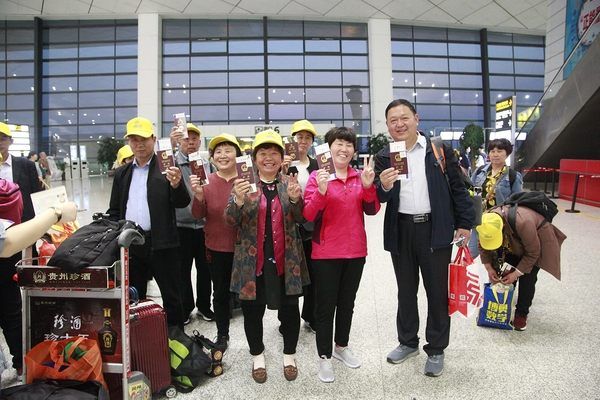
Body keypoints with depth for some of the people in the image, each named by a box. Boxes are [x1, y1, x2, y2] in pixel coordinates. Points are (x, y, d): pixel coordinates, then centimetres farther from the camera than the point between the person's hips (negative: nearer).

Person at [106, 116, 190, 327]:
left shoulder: (166, 169, -3)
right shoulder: (121, 173, 12)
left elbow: (182, 203, -9)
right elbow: (114, 211, 15)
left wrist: (176, 185, -28)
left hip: (161, 243, -4)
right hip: (130, 244, 5)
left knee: (171, 295, 5)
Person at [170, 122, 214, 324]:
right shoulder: (173, 160, -2)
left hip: (205, 225, 2)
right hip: (181, 226, -2)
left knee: (205, 268, 13)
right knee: (183, 270, 10)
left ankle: (204, 305, 30)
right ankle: (185, 307, 27)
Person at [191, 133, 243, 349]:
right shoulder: (206, 181, 0)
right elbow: (198, 215, -3)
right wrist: (198, 195, -20)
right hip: (216, 248, 2)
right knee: (220, 293, 15)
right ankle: (222, 335, 34)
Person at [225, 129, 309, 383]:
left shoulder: (290, 183, 4)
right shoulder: (244, 184, 2)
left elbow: (300, 219, 1)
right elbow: (231, 220, -5)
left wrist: (295, 199, -21)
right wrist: (239, 200, -26)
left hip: (285, 261, 1)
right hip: (252, 261, 0)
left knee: (290, 310, 10)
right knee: (252, 311, 10)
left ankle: (289, 355, 34)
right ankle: (257, 356, 35)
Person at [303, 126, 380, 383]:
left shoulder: (360, 177, 5)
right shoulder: (317, 176, -8)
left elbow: (372, 211, 2)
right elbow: (308, 215, -13)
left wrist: (368, 186, -14)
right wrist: (321, 191, -29)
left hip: (355, 251, 5)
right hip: (326, 253, -4)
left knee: (347, 303, 19)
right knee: (325, 306, 6)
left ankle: (341, 346, 39)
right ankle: (324, 357, 23)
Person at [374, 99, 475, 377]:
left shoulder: (440, 150, -1)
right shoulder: (384, 157, 4)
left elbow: (457, 188, 2)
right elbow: (380, 198, -2)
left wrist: (464, 223, -1)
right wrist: (384, 187, -24)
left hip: (435, 230, -2)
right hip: (401, 232, 2)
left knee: (437, 291, 8)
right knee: (406, 291, 16)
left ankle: (436, 350, 26)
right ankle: (408, 342, 35)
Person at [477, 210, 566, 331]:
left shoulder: (522, 223, -44)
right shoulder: (487, 223, -29)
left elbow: (532, 253, -30)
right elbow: (483, 247, -10)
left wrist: (515, 274, -29)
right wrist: (489, 268, -19)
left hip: (538, 242, -5)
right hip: (515, 244, 5)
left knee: (527, 278, -13)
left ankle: (521, 313, 1)